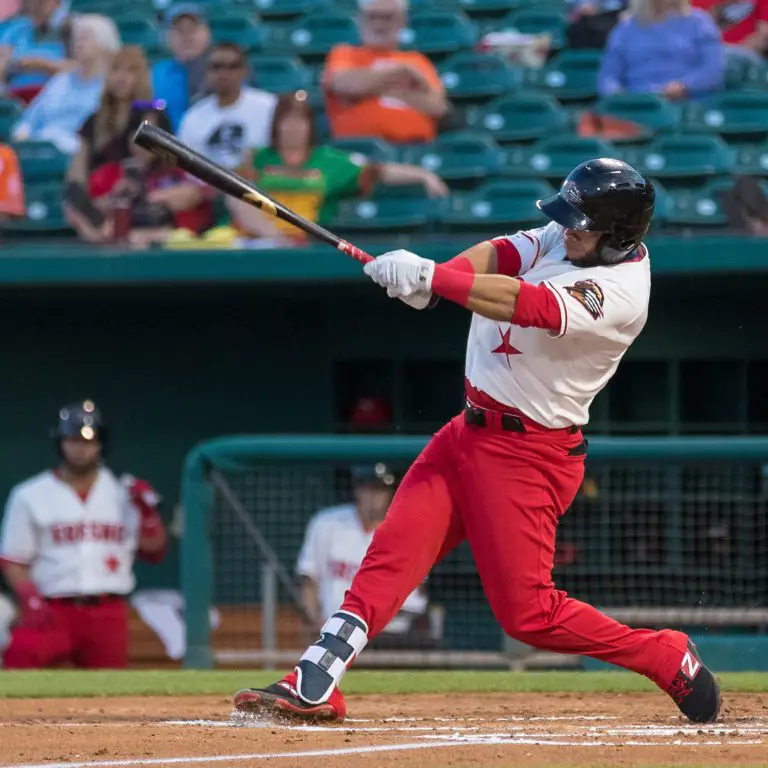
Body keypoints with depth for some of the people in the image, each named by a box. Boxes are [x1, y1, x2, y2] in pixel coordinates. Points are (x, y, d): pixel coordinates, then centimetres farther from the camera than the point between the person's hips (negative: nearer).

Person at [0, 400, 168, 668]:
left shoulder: (123, 493, 11)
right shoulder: (30, 495, 5)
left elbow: (154, 552, 12)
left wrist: (148, 512, -4)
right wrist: (31, 600, -12)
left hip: (108, 615, 3)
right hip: (54, 613, -3)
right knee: (22, 652, -32)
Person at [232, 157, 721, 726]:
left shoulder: (621, 292, -22)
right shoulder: (565, 238, 4)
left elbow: (527, 304, -32)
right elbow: (501, 254, -7)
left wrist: (430, 276, -35)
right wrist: (432, 279, -27)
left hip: (529, 454, -8)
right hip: (472, 428, 8)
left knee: (526, 611, -4)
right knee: (392, 551, -4)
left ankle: (671, 661, 13)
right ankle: (313, 688, -8)